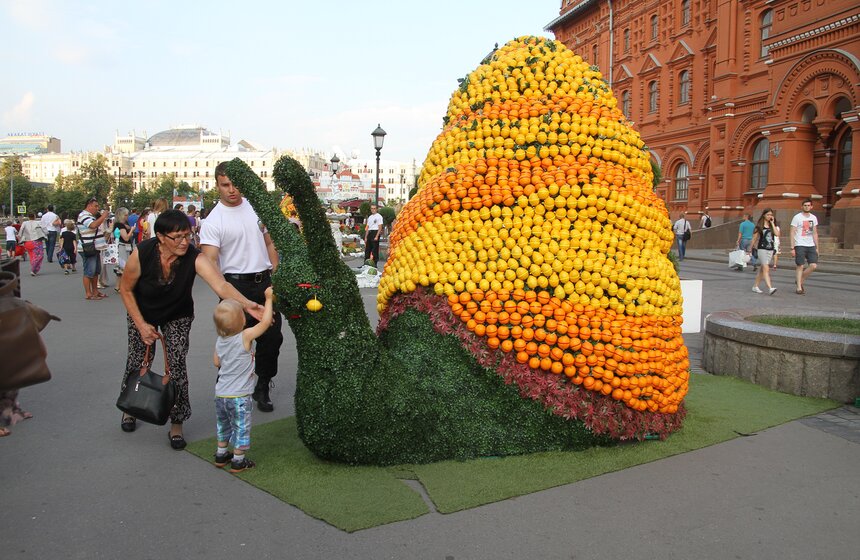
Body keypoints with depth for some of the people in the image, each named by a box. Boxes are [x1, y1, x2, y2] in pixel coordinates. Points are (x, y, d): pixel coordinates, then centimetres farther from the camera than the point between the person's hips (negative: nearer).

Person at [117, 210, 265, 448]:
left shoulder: (194, 258, -33)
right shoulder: (142, 254, -31)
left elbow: (221, 285, -47)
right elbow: (125, 289, -14)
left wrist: (246, 303, -65)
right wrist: (141, 324, -16)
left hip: (178, 316, 0)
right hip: (142, 313, 1)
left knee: (177, 365, -10)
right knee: (138, 361, 9)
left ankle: (176, 424, 8)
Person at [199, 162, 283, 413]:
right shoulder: (213, 221, -9)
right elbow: (209, 262, -19)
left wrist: (276, 275, 7)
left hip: (265, 281, 5)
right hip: (237, 285, -5)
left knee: (272, 337, 9)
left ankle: (262, 388, 27)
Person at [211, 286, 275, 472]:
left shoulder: (219, 341, 1)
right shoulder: (245, 337, -18)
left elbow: (217, 362, 13)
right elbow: (265, 322, -16)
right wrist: (269, 299, -7)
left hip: (221, 394, 6)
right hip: (239, 396, -6)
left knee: (223, 425, 24)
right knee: (241, 428, 9)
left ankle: (221, 454, 36)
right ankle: (238, 461, 17)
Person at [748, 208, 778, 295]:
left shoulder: (773, 225, 9)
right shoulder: (759, 226, -1)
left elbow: (776, 234, -9)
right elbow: (755, 238, 4)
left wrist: (772, 223, -8)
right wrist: (751, 249, 7)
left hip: (770, 249, 5)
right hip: (762, 249, -5)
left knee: (762, 269, 10)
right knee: (766, 269, -14)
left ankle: (755, 286, 20)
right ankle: (770, 288, -22)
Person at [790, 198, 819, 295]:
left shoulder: (813, 218, 12)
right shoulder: (797, 217, -4)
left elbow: (815, 233, 18)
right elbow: (792, 233, -6)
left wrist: (816, 247, 13)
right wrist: (792, 248, -12)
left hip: (811, 246, 5)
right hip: (800, 246, -5)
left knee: (813, 265, -4)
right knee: (800, 266, -5)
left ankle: (800, 281, 16)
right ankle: (799, 288, 2)